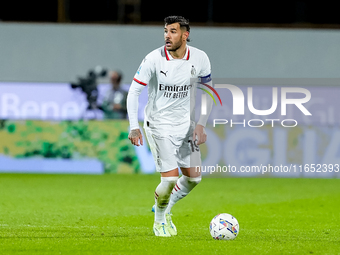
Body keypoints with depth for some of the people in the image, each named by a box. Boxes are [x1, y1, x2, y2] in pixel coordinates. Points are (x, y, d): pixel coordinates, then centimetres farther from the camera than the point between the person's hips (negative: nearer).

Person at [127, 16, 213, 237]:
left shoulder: (200, 59, -8)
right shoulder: (154, 59, -17)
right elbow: (134, 91, -12)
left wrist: (201, 125, -4)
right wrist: (134, 127, -21)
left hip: (186, 124, 4)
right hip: (159, 124, -4)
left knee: (193, 177, 1)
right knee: (170, 178, -13)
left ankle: (166, 209, 28)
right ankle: (159, 221, 14)